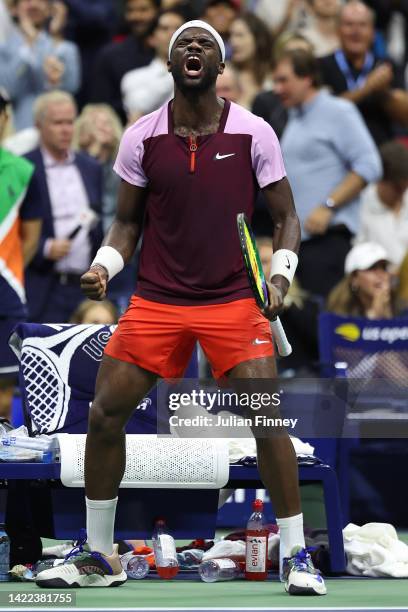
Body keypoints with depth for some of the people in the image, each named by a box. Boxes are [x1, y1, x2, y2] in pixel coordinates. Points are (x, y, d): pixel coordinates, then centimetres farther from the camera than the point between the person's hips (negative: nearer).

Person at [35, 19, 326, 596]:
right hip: (156, 300, 2)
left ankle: (295, 555, -1)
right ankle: (100, 556, 11)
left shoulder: (253, 133, -2)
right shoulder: (141, 137, 1)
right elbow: (127, 224, 10)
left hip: (234, 299, -2)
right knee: (105, 413, -4)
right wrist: (103, 267, -9)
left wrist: (280, 275, -12)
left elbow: (286, 217, 4)